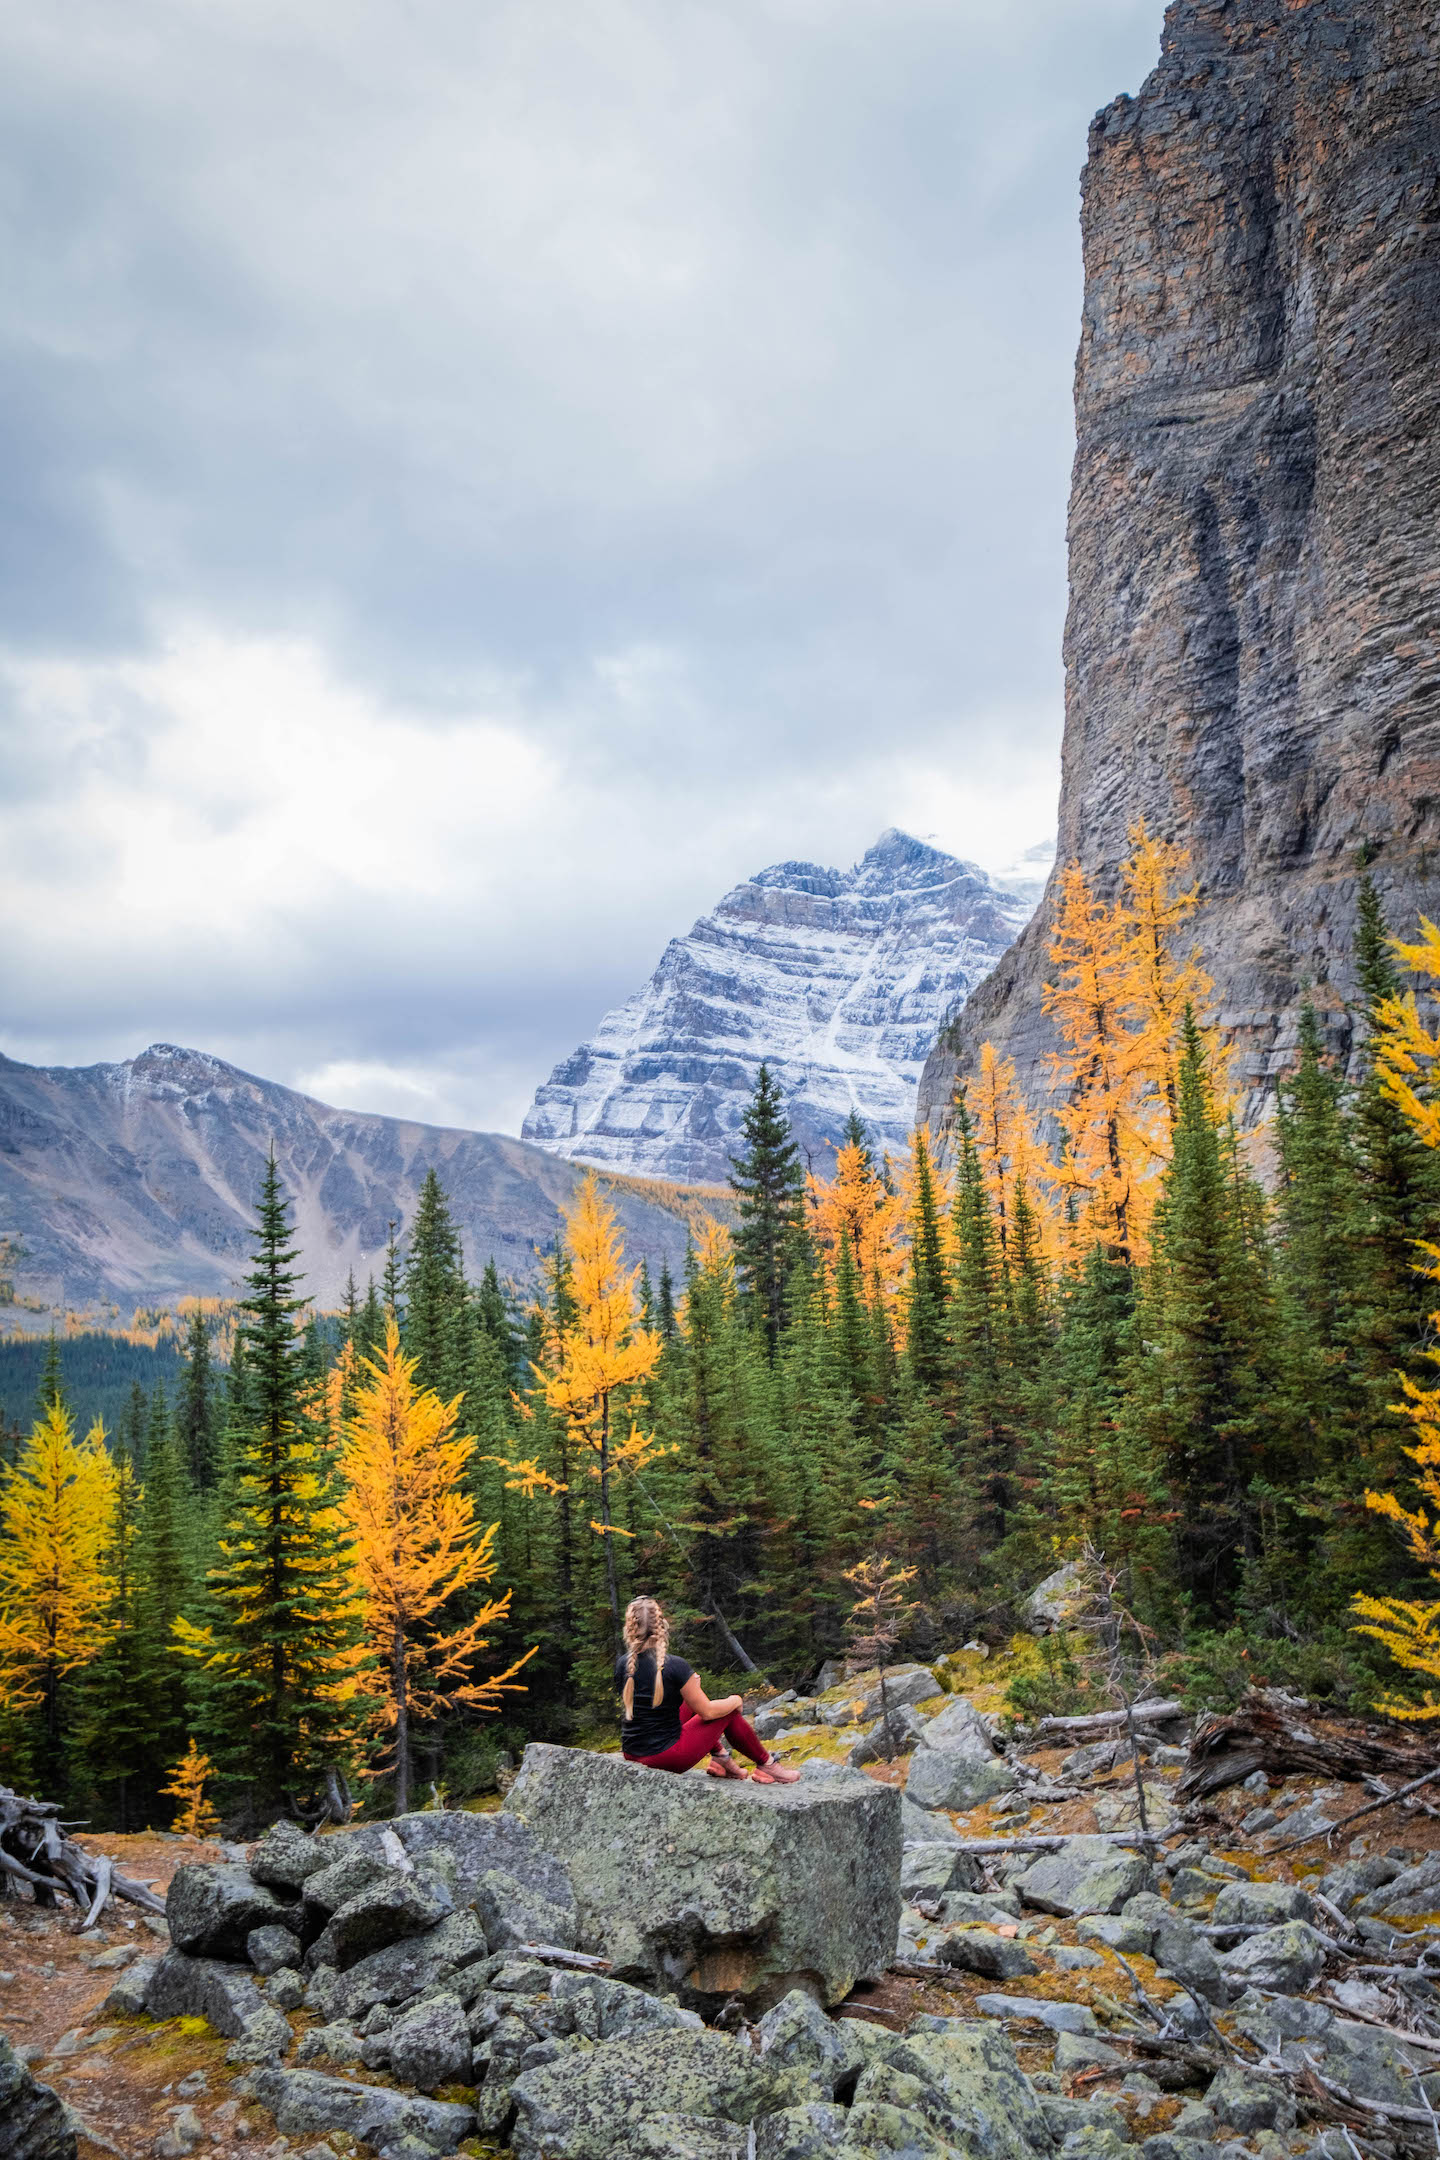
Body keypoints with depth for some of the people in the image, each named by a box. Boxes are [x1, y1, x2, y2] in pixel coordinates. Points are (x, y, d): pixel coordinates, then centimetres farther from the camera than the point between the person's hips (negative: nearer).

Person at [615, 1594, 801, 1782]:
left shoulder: (622, 1664, -3)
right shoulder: (675, 1666, -19)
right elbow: (707, 1712, -11)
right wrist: (735, 1701, 10)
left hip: (631, 1755, 6)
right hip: (667, 1756, -6)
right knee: (729, 1712, 14)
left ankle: (720, 1757, 29)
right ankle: (767, 1765, 30)